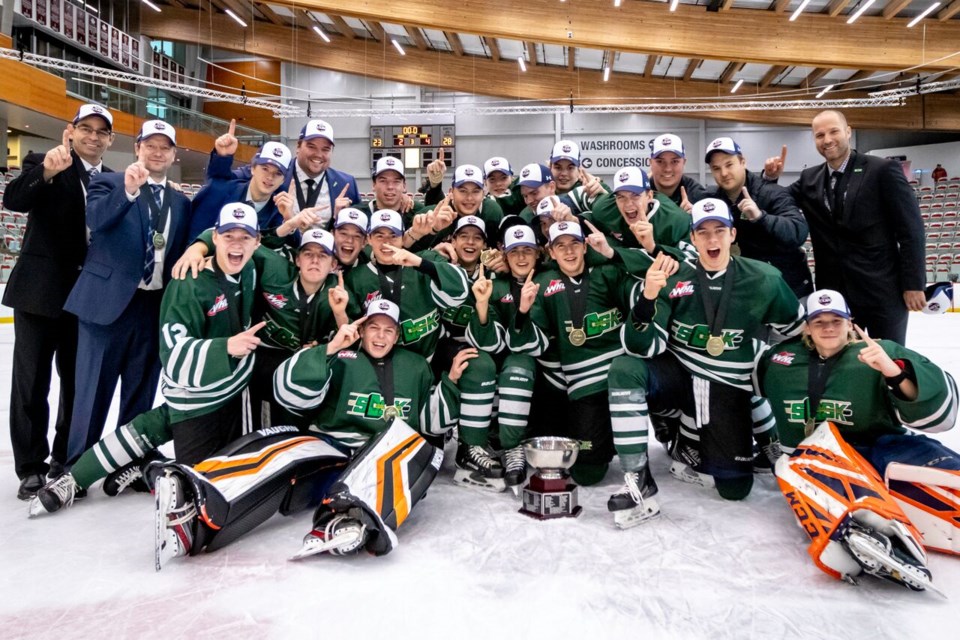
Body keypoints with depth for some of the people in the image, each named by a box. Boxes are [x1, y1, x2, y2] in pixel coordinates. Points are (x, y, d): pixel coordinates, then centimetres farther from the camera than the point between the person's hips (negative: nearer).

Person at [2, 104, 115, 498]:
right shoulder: (43, 164, -1)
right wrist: (46, 171, -36)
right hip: (40, 290, -4)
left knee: (79, 382, 11)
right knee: (32, 382, 4)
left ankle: (67, 460, 25)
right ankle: (32, 467, 15)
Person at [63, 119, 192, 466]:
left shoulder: (181, 202, 14)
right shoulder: (107, 181, 2)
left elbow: (181, 252, 12)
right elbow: (96, 219, -18)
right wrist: (128, 190, -34)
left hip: (157, 305, 4)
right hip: (108, 299, -4)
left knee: (140, 392, 11)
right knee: (93, 389, 2)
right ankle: (76, 465, 13)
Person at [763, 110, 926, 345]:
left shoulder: (883, 170, -5)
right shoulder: (809, 178, 7)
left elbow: (911, 228, -6)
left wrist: (913, 284, -8)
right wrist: (771, 178, -7)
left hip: (882, 290, -4)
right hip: (834, 291, 4)